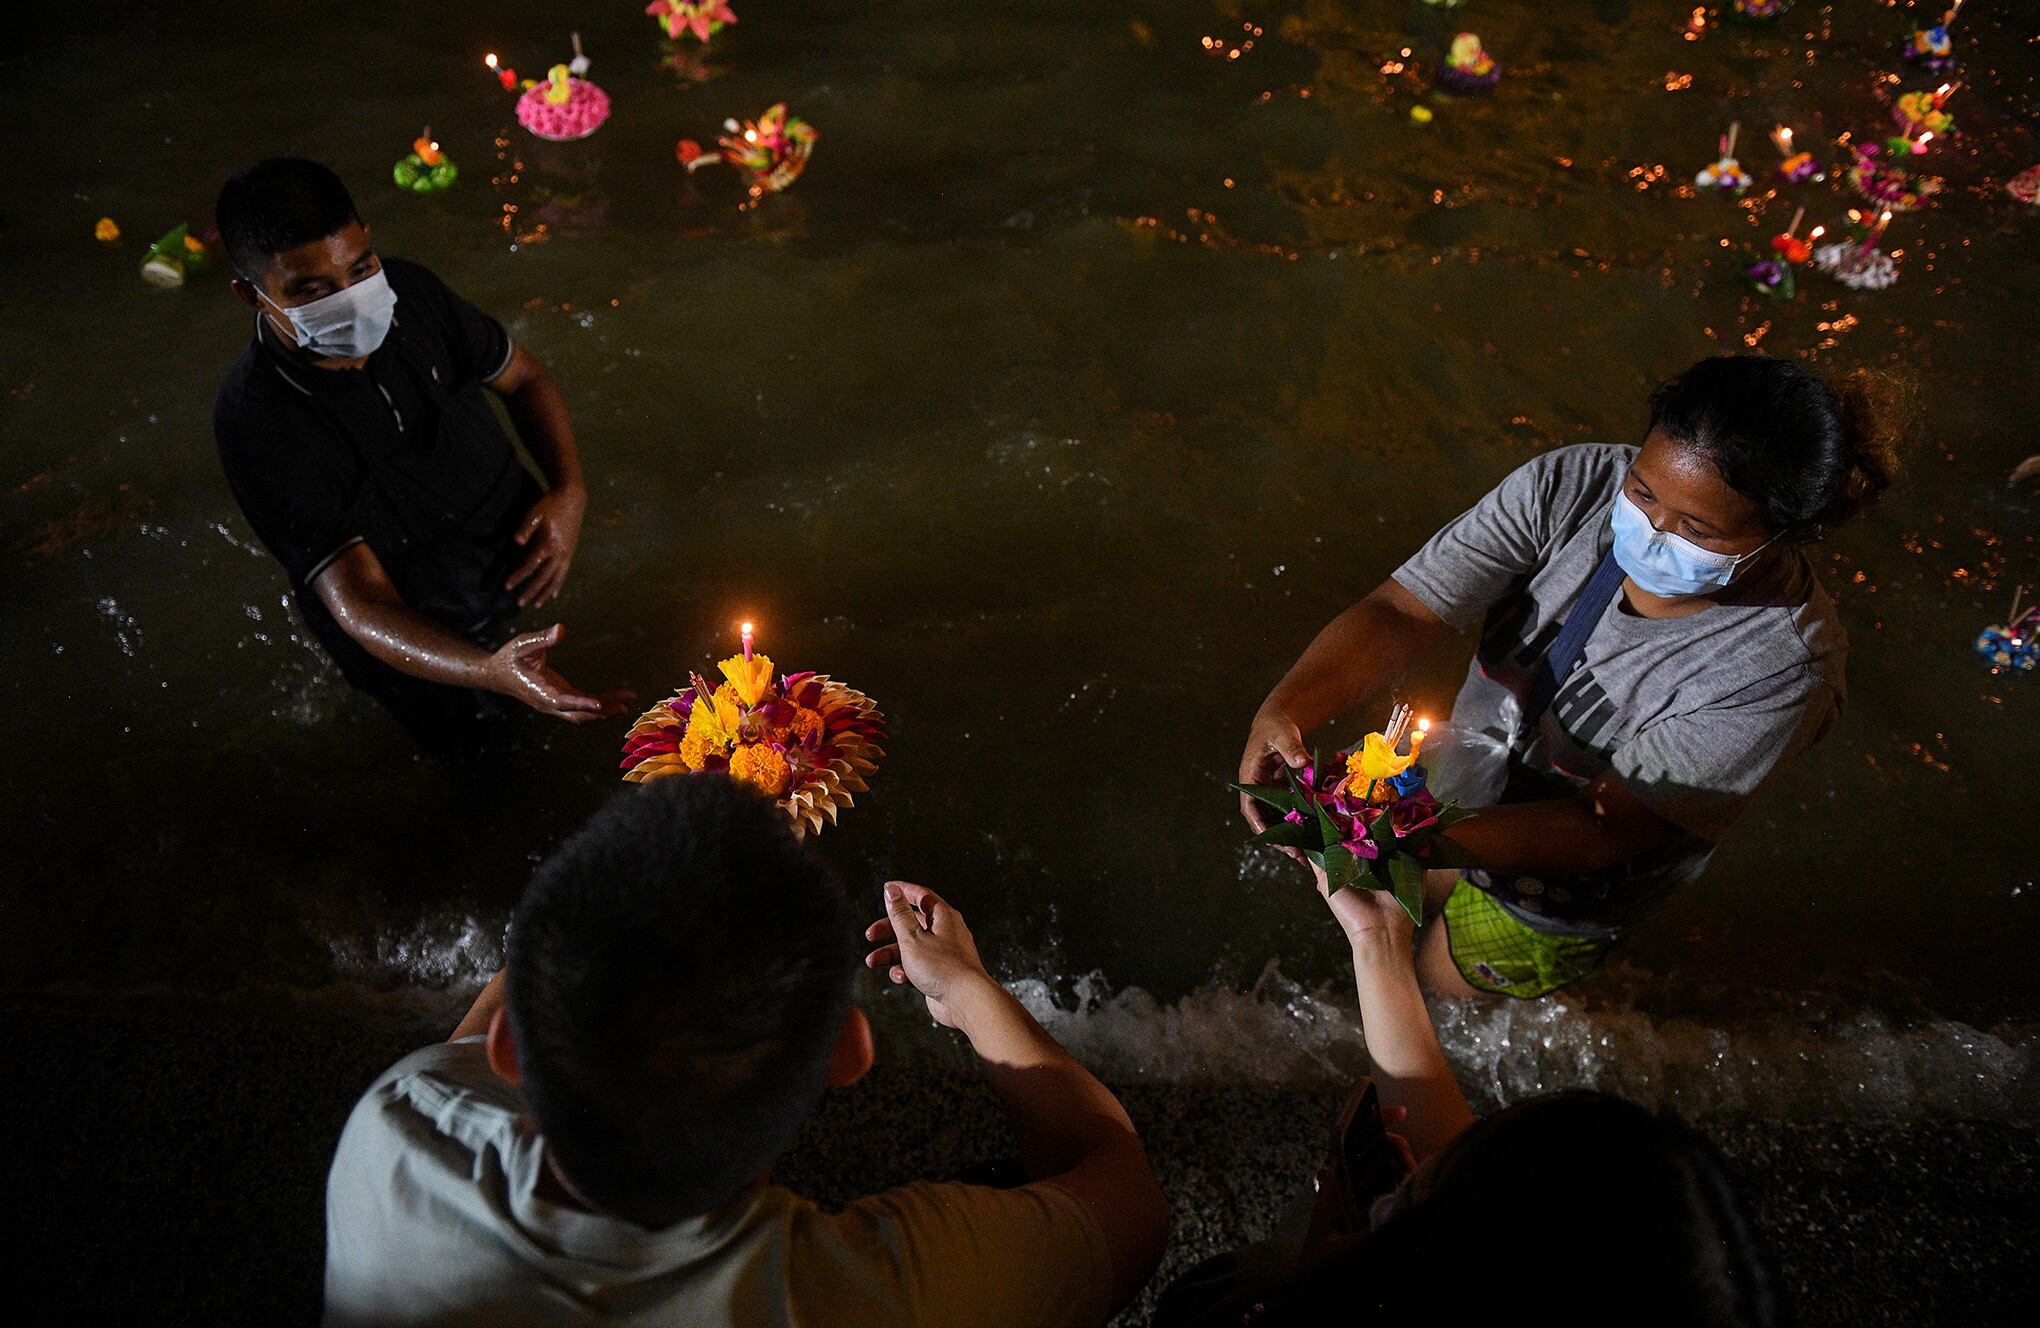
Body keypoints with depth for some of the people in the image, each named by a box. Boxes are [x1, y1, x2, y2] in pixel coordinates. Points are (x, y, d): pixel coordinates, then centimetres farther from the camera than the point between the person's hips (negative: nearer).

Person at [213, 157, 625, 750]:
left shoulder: (408, 291, -20)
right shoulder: (256, 420, -35)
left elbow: (525, 380, -4)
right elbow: (359, 602, -37)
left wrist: (569, 492, -23)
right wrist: (488, 671, -56)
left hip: (516, 544, 4)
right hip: (418, 639, -4)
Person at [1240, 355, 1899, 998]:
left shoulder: (1786, 669, -35)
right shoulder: (1576, 485, -26)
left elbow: (1597, 833, -35)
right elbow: (1401, 608, -30)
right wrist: (1285, 708, -49)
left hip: (1552, 906, -3)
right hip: (1451, 778, 4)